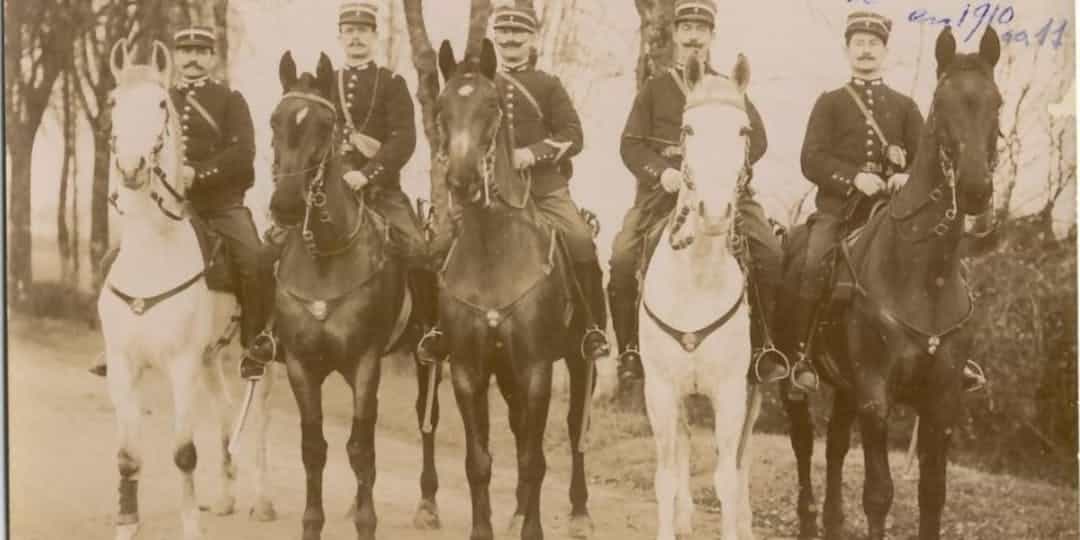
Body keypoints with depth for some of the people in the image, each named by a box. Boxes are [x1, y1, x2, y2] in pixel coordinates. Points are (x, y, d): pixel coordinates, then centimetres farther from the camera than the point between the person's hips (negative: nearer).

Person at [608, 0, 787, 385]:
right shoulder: (653, 89, 15)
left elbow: (757, 141, 7)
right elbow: (631, 144, 7)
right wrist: (661, 171, -13)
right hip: (662, 190, 0)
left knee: (770, 256, -21)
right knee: (622, 259, -22)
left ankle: (764, 347, -7)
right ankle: (629, 349, -6)